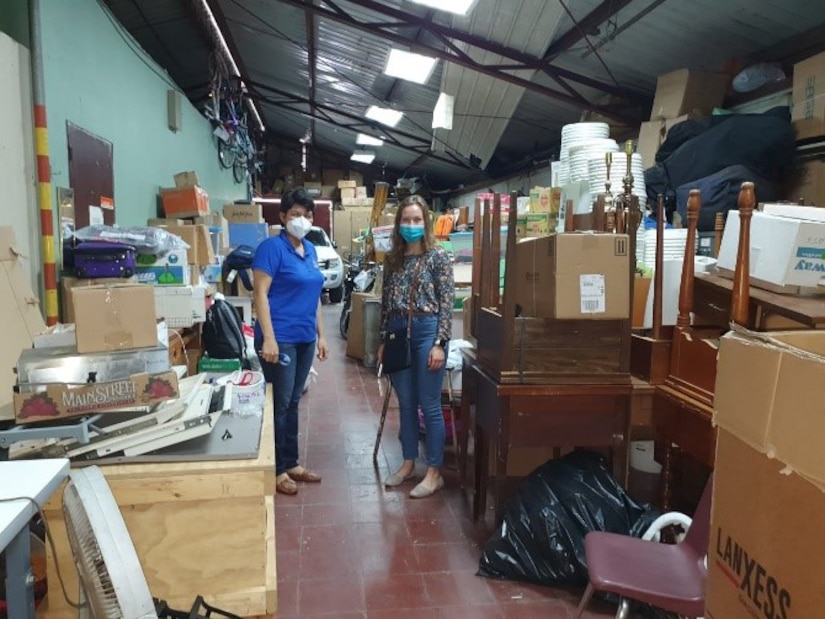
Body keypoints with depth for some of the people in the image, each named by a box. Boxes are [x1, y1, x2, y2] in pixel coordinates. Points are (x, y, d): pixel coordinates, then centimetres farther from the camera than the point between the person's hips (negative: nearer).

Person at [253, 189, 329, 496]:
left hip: (305, 338, 7)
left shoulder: (310, 250, 13)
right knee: (279, 403, 1)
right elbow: (260, 293, -15)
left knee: (293, 402, 14)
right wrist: (268, 338, -22)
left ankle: (291, 463, 25)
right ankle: (276, 470, 13)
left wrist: (320, 334, 16)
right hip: (280, 339, -7)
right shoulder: (272, 247, -10)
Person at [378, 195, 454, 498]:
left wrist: (440, 343, -15)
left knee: (429, 404, 1)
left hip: (427, 330, -5)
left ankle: (435, 472, 12)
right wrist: (383, 340, 11)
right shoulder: (392, 259, 10)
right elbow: (385, 303, 13)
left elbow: (447, 303, -9)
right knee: (405, 403, 13)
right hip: (398, 332, 5)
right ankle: (408, 463, 28)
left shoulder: (438, 256, -5)